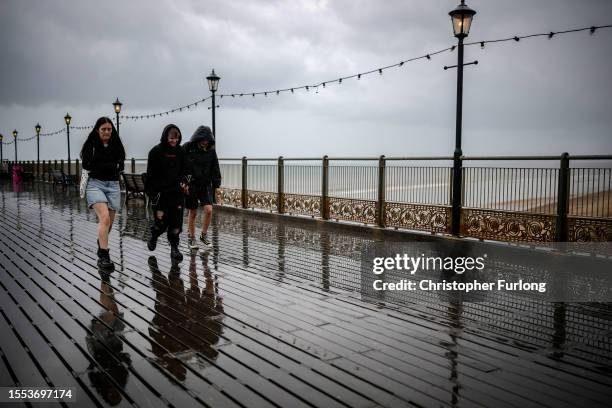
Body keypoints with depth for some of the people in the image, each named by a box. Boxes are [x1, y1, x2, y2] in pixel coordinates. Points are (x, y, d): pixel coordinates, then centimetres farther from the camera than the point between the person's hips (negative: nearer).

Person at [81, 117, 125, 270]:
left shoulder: (117, 145, 8)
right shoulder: (90, 145, 1)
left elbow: (120, 166, 1)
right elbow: (87, 165, -9)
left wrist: (99, 166, -11)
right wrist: (111, 166, -7)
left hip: (113, 185, 4)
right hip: (95, 184, -4)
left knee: (109, 222, 12)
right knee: (104, 218, -21)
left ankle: (101, 242, 44)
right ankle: (104, 256, -20)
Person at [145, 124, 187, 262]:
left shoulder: (181, 151, 5)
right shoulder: (156, 151, -6)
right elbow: (150, 175, -4)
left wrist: (182, 182, -4)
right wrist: (151, 193, -8)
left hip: (176, 192, 3)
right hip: (160, 192, -3)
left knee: (176, 222, 0)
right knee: (161, 221, 1)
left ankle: (174, 247, 12)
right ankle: (153, 237, 33)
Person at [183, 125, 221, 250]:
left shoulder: (211, 150, 2)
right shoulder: (187, 148, -8)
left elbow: (215, 169, 8)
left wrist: (216, 184, 5)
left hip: (206, 185, 2)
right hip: (191, 185, -2)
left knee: (208, 210, -11)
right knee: (192, 213, 6)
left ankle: (204, 235, 10)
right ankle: (191, 238, 22)